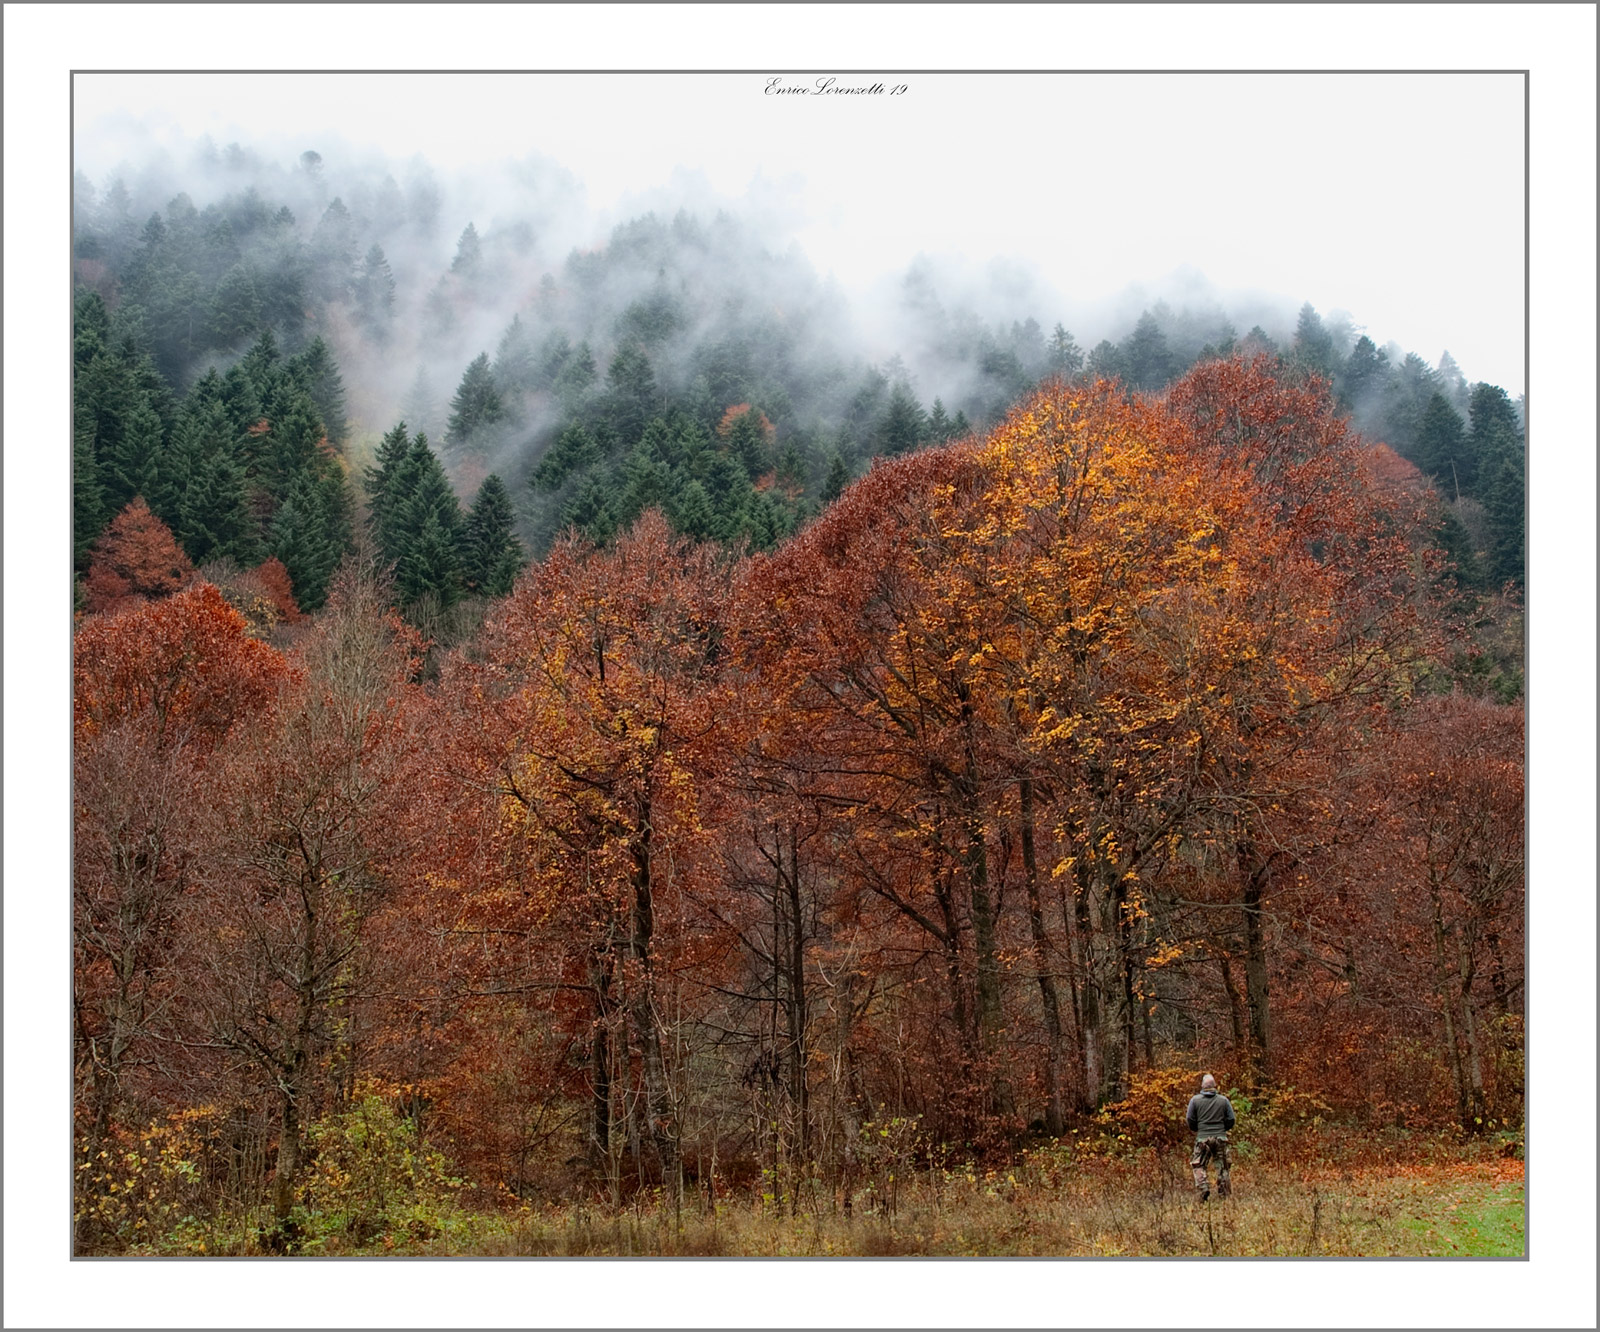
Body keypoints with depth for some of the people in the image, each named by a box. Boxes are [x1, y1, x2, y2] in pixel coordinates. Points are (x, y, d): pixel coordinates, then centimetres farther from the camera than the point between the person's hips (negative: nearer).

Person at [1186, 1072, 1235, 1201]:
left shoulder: (1195, 1100, -1)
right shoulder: (1224, 1100, 2)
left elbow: (1190, 1120, 1)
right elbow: (1231, 1120, 4)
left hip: (1202, 1138, -1)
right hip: (1221, 1138, 1)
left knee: (1199, 1166, 5)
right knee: (1222, 1167, 9)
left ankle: (1203, 1188, -16)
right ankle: (1223, 1194, 9)